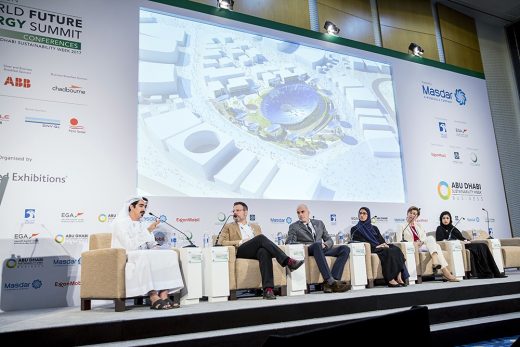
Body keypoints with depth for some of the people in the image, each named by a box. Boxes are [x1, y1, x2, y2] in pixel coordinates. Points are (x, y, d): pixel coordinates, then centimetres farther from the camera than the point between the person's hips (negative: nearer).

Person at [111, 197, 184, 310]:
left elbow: (150, 244, 17)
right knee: (144, 257, -39)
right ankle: (154, 299, -40)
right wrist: (147, 231, -20)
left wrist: (157, 248, -5)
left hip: (143, 257, 7)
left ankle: (164, 296, -30)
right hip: (125, 259, -7)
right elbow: (130, 246, -18)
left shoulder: (141, 224, 20)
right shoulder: (120, 222, -4)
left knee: (170, 254, -18)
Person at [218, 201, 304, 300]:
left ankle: (268, 289, -47)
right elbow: (221, 242, 5)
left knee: (264, 251, -37)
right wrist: (240, 242, -6)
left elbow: (263, 242, 22)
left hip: (257, 251, 3)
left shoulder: (255, 226, 30)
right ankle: (288, 261, -37)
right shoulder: (229, 227, 22)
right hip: (240, 252, -2)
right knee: (261, 238, -30)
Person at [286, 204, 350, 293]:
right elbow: (289, 243, 1)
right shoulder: (294, 227, 14)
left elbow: (329, 240, 22)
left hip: (323, 249, 5)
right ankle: (330, 281, -48)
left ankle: (331, 282, -36)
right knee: (317, 245, -39)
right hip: (307, 251, -4)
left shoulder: (319, 223, 25)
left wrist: (325, 244, -2)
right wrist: (305, 246, -13)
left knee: (345, 248, -22)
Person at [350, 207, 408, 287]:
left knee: (397, 250, -25)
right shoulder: (355, 229, 11)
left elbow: (381, 239, 18)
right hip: (369, 250, -5)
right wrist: (376, 246, -13)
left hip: (381, 247, 5)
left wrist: (385, 244, -8)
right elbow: (359, 242, -4)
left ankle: (399, 278, -34)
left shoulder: (374, 228, 27)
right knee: (387, 252, -34)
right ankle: (390, 280, -38)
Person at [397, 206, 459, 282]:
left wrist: (421, 242, -9)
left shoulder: (419, 225, 26)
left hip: (422, 245, 5)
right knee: (431, 238, -28)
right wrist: (411, 244, -17)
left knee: (436, 246, -28)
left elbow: (425, 237, 14)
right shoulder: (402, 227, 10)